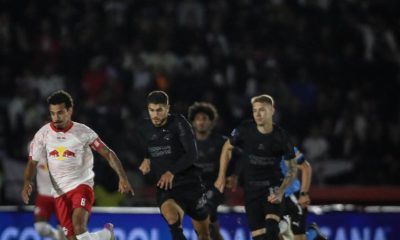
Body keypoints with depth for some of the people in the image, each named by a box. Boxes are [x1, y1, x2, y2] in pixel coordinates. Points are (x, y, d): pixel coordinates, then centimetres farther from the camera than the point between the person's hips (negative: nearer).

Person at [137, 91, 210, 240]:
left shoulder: (178, 123, -9)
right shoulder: (144, 129, 4)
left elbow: (192, 154, -17)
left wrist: (172, 172, -26)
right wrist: (146, 161, 1)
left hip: (190, 183, -2)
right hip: (165, 188, 2)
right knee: (171, 217, -32)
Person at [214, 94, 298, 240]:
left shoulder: (281, 136, -11)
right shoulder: (245, 130, -9)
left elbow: (292, 169, -3)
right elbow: (227, 148, 10)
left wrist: (281, 192, -17)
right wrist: (222, 177, 5)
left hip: (272, 186, -2)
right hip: (251, 188, 2)